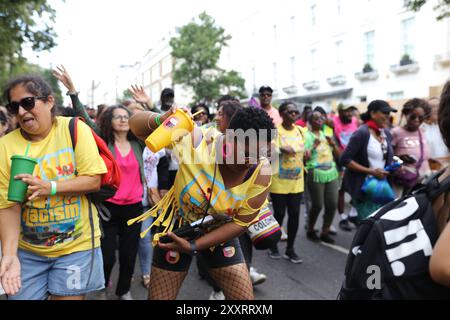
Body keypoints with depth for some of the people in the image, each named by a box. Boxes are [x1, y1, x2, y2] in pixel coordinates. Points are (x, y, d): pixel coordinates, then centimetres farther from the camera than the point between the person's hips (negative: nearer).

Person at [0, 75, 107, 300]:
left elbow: (94, 181, -10)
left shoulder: (74, 129, -9)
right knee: (21, 295, 10)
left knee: (68, 296, 6)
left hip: (76, 244, -2)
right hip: (27, 249, 2)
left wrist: (50, 187, -23)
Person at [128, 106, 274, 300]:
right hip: (177, 226, -1)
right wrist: (161, 120, -46)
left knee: (244, 297, 5)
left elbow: (240, 223, -14)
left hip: (220, 232, 2)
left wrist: (193, 246, -19)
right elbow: (136, 125, -22)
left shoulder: (261, 172, -23)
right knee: (160, 296, 5)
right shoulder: (196, 143, -28)